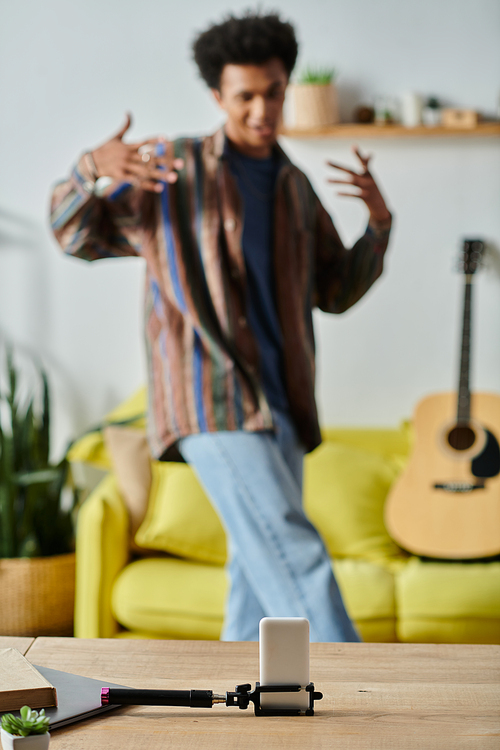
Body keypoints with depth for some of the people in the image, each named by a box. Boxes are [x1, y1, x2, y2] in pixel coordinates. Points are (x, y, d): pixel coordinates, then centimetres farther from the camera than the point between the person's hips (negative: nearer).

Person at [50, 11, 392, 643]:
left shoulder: (295, 188, 17)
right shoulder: (172, 166, 2)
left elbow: (336, 291, 21)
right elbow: (75, 233, 5)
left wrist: (379, 221, 4)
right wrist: (93, 170, -16)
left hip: (279, 403, 7)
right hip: (210, 397, -6)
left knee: (263, 572, 9)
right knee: (294, 556, -18)